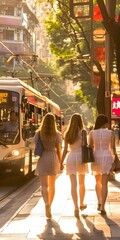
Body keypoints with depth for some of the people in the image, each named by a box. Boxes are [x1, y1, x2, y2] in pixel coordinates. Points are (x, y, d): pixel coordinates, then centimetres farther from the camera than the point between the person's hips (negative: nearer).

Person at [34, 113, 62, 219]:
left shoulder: (39, 134, -1)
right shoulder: (57, 134, -1)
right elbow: (59, 150, -1)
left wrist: (37, 162, 6)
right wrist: (60, 163, 7)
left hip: (42, 159, -1)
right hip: (53, 158, 1)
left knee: (44, 186, -3)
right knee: (52, 185, 16)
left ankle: (47, 204, -26)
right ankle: (49, 205, 26)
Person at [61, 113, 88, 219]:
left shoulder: (67, 133, 6)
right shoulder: (83, 132, -3)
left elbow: (65, 150, 4)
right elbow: (84, 145, -15)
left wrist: (61, 162, 9)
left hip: (70, 158, 1)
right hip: (81, 157, -1)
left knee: (73, 185, -2)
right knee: (81, 183, 17)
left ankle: (76, 208, -12)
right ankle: (81, 204, 32)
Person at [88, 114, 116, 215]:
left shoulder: (92, 133, -2)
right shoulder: (111, 133, -4)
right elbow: (113, 148, -1)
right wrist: (114, 154, 19)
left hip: (95, 157, 2)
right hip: (107, 157, -2)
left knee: (98, 181, 21)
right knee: (104, 183, -1)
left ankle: (99, 202, 16)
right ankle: (102, 207, -8)